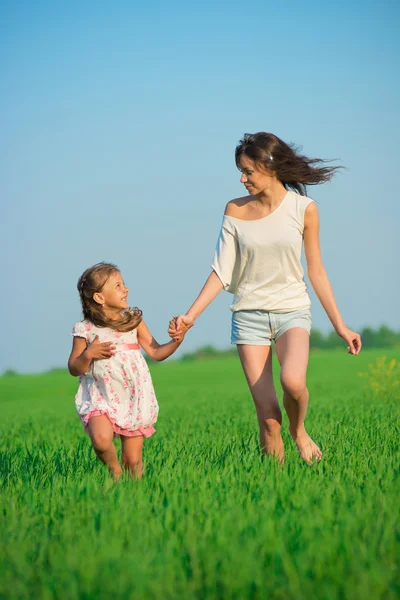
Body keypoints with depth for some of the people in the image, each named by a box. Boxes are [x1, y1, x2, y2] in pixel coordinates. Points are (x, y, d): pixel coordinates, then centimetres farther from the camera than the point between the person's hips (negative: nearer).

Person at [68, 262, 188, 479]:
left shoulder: (134, 321, 5)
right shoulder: (86, 330, -3)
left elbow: (156, 352, 6)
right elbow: (74, 369, 3)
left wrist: (176, 341, -11)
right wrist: (88, 355, -15)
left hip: (134, 399, 2)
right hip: (101, 399, -2)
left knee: (134, 461, 0)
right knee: (101, 441, -28)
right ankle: (114, 469, 0)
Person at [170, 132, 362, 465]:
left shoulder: (303, 209, -1)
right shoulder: (236, 210, 2)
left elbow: (316, 272, 5)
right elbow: (221, 272, 1)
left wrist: (340, 326, 5)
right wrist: (190, 315, -9)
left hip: (292, 311, -1)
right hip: (249, 315, 1)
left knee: (293, 381, -29)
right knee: (267, 416, -8)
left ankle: (299, 430, 2)